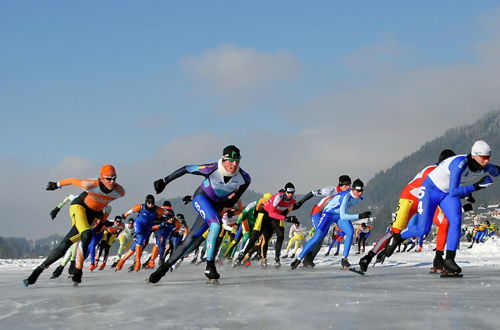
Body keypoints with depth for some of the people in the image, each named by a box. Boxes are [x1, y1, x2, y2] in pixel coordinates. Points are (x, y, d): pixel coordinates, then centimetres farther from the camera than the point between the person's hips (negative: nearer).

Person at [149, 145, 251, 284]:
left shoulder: (244, 179, -17)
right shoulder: (212, 169, -27)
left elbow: (231, 202, -3)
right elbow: (186, 169, -13)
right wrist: (164, 181, -6)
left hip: (216, 206, 4)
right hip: (201, 198, -4)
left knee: (191, 239, -2)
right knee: (216, 224, -31)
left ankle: (165, 267, 9)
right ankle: (210, 266, -25)